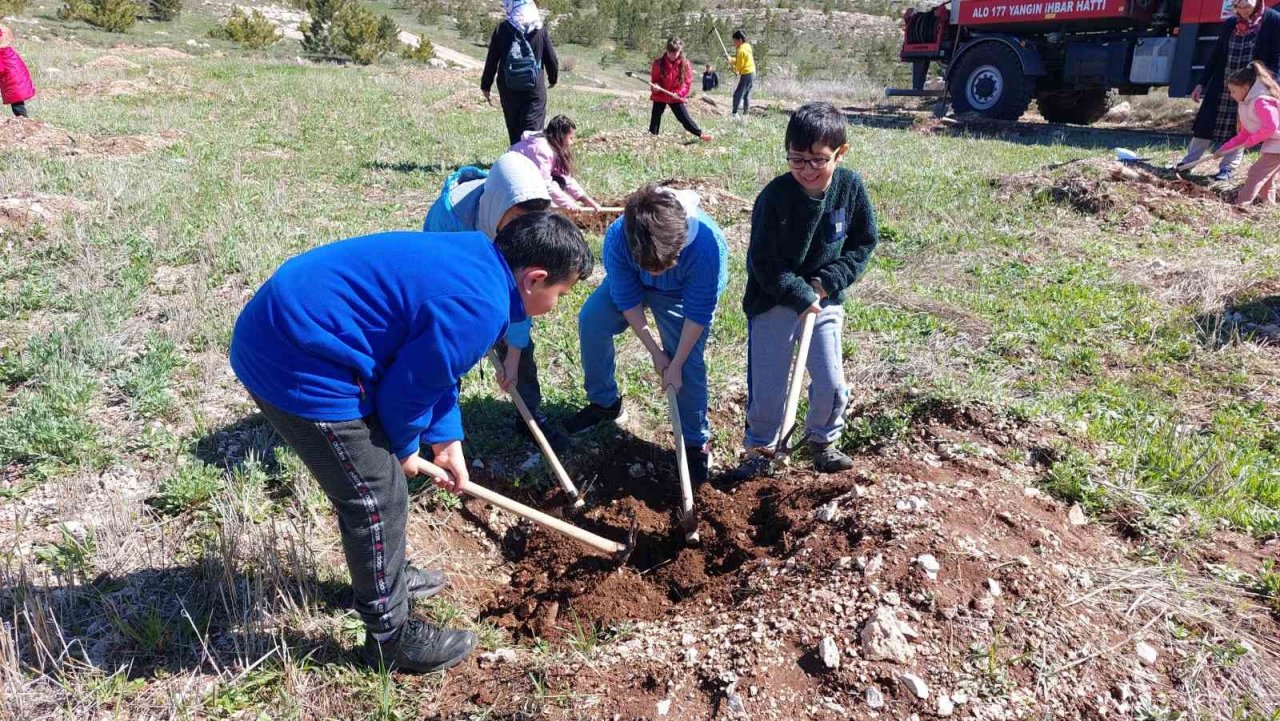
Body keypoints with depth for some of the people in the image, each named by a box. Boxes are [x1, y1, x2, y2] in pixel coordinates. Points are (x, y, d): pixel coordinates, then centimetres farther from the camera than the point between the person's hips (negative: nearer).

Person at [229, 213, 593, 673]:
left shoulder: (474, 259, 8)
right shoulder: (478, 308, -22)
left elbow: (433, 366, 18)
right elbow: (407, 388, -14)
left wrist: (446, 441, 19)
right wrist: (403, 449, 6)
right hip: (299, 367, -10)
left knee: (373, 481, 24)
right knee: (377, 498, 2)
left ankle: (386, 574, 46)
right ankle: (391, 636, 20)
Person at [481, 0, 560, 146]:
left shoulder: (501, 29, -1)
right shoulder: (540, 29, -1)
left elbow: (491, 60, 2)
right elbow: (551, 59, 6)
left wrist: (486, 85, 13)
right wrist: (553, 79, 25)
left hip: (508, 90, 1)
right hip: (535, 90, -1)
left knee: (514, 132, 12)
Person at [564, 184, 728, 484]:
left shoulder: (707, 245, -43)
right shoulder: (617, 237, -37)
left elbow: (698, 313, -28)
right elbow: (627, 299, -22)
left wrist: (676, 364, -23)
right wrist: (655, 352, -20)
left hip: (683, 293, -2)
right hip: (632, 283, 3)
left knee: (689, 366, -10)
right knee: (591, 321, -11)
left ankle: (697, 442, 11)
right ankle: (604, 403, 9)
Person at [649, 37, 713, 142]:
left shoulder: (685, 64, -7)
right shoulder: (659, 63, -8)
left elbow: (687, 83, -3)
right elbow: (654, 80, 1)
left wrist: (679, 93, -19)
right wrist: (655, 86, -23)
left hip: (676, 98, -1)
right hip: (659, 96, 1)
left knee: (685, 118, 0)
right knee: (655, 119, 4)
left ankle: (701, 134, 10)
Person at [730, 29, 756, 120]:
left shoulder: (741, 50, -16)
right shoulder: (747, 46, 12)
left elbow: (739, 65, -14)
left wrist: (734, 69, 6)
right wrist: (731, 60, 9)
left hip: (746, 74, -10)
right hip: (752, 73, 10)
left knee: (737, 94, -9)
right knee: (746, 95, 17)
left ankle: (735, 114, -15)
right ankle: (745, 114, 22)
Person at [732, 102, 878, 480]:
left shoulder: (850, 186, -9)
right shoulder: (774, 196, -19)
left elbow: (864, 243, 1)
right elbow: (763, 261, -16)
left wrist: (828, 282, -11)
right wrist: (800, 296, -20)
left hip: (824, 300, 3)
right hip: (772, 302, -3)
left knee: (832, 383, 5)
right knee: (766, 388, 1)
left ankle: (822, 439, 33)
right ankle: (761, 446, 26)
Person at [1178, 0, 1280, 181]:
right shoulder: (1229, 24, 7)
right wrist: (1202, 83, 8)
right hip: (1222, 86, 4)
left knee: (1238, 129, 2)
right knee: (1205, 123, 3)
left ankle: (1227, 169, 10)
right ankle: (1188, 162, 10)